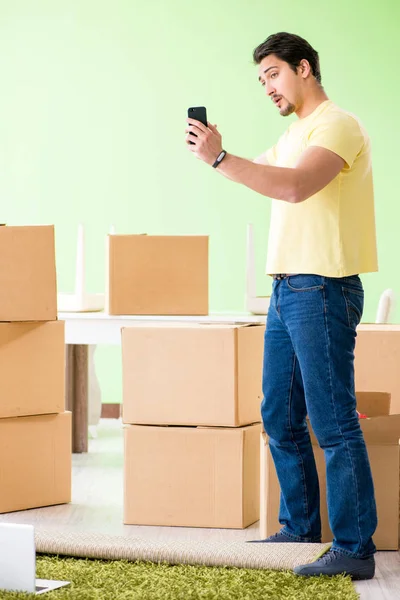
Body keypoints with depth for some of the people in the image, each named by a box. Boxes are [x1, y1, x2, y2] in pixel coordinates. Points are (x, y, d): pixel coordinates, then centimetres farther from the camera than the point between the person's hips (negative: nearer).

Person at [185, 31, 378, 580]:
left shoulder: (338, 125, -10)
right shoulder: (293, 134, 20)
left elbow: (296, 186, -25)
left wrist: (220, 157, -25)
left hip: (322, 291, -10)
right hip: (285, 289, 10)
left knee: (333, 422, -9)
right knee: (280, 418, 14)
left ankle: (355, 549, -5)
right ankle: (300, 529, 25)